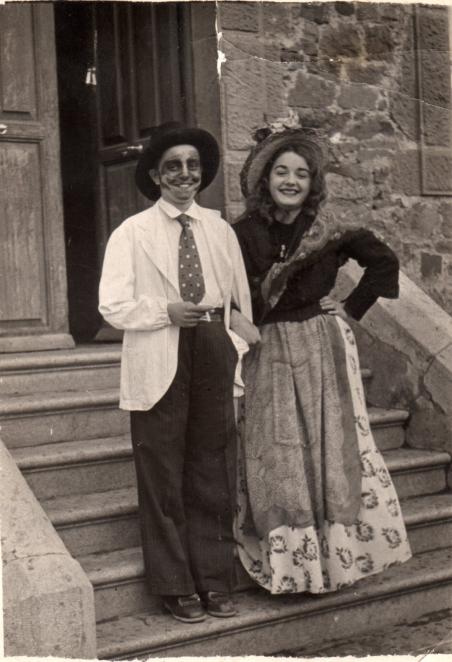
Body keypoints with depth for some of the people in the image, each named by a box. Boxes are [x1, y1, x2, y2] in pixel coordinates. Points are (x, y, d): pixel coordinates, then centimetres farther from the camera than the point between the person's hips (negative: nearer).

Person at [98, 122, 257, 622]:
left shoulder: (220, 229, 10)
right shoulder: (132, 233, 0)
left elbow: (241, 297, 12)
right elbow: (112, 306, -6)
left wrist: (246, 349, 6)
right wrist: (167, 312, -15)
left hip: (213, 356, 3)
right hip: (159, 364, -3)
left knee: (213, 471, 9)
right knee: (163, 475, 2)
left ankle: (215, 581, 22)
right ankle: (175, 587, 16)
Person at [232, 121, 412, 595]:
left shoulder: (331, 230, -3)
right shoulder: (245, 233, -3)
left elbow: (384, 262, 4)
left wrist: (352, 309, 0)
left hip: (324, 348, 0)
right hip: (269, 354, 0)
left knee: (331, 446, 4)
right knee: (278, 458, 3)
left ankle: (337, 553, 18)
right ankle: (287, 564, 14)